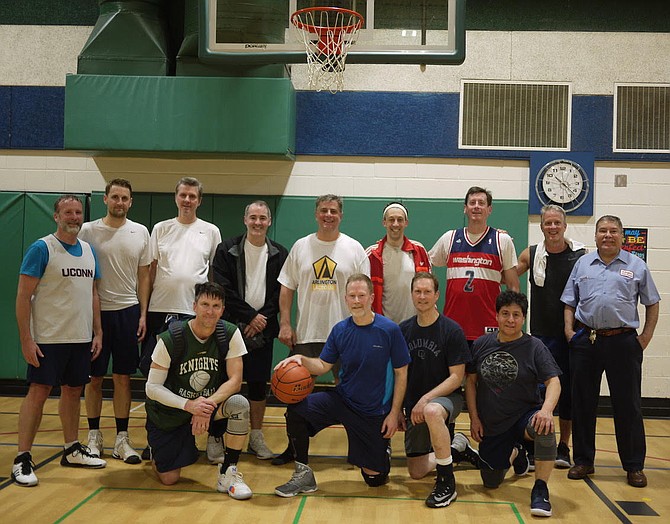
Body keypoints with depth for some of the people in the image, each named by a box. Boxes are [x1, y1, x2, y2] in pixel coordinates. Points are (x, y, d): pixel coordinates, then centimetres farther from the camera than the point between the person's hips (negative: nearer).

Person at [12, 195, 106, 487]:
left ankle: (72, 451, 25)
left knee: (73, 391, 13)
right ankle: (22, 460, 2)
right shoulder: (41, 248, -9)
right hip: (48, 339, -6)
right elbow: (23, 296, -11)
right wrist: (26, 340, -16)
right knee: (38, 392, -5)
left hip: (82, 339, 6)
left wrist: (97, 332, 11)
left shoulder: (88, 251, 11)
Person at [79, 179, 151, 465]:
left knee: (123, 377, 6)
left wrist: (143, 314, 2)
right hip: (95, 311, -1)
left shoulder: (140, 232, 4)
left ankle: (122, 438, 13)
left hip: (127, 311, 2)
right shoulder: (88, 231, -2)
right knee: (94, 377, 6)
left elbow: (143, 276, 7)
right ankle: (94, 436, 18)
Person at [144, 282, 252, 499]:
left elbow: (235, 380, -15)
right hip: (170, 411, -1)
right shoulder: (171, 339, -20)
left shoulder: (230, 334, -14)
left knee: (239, 404, -30)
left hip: (210, 402, 2)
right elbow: (152, 387, -17)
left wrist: (209, 404, -32)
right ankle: (157, 451, 36)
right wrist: (189, 405, -31)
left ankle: (228, 473, -14)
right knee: (169, 478, -1)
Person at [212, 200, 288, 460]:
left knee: (259, 383, 6)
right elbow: (223, 289, -8)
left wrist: (263, 318, -10)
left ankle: (256, 436, 17)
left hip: (262, 329, 2)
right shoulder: (227, 249, -1)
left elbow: (281, 293, 2)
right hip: (230, 325, -2)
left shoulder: (279, 254, 5)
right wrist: (250, 316, -12)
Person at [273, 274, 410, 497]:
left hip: (375, 412, -2)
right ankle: (303, 475, -9)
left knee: (375, 478, 2)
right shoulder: (340, 330, -4)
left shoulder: (389, 330, -14)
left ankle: (383, 451, 38)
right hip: (342, 400, 3)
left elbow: (401, 374, -7)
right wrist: (301, 359, -17)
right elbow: (323, 366, 4)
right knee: (296, 410, -23)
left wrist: (394, 413, -10)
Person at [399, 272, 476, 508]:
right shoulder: (404, 330, 1)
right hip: (414, 404, 5)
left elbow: (457, 377, -14)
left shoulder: (452, 330, -12)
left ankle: (447, 482, -26)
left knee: (432, 412, -42)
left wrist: (426, 399, -22)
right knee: (416, 472, 5)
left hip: (447, 396, -5)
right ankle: (457, 446, 33)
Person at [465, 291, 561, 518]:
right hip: (491, 425, 3)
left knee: (544, 428, -39)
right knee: (491, 483, 9)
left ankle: (540, 489, -22)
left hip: (524, 416, -3)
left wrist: (546, 410, -33)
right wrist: (474, 418, 2)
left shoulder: (534, 347, -8)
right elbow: (471, 381, 8)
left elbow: (553, 382, -14)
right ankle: (515, 453, 42)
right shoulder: (481, 344, 0)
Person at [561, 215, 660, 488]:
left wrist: (646, 337, 1)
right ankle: (583, 461, 19)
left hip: (623, 342, -2)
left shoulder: (637, 266, 5)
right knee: (583, 404, 7)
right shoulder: (582, 264, 10)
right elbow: (569, 303, 13)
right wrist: (569, 330, 1)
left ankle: (634, 466, 13)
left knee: (628, 406, 2)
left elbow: (652, 303, 9)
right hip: (585, 341, 2)